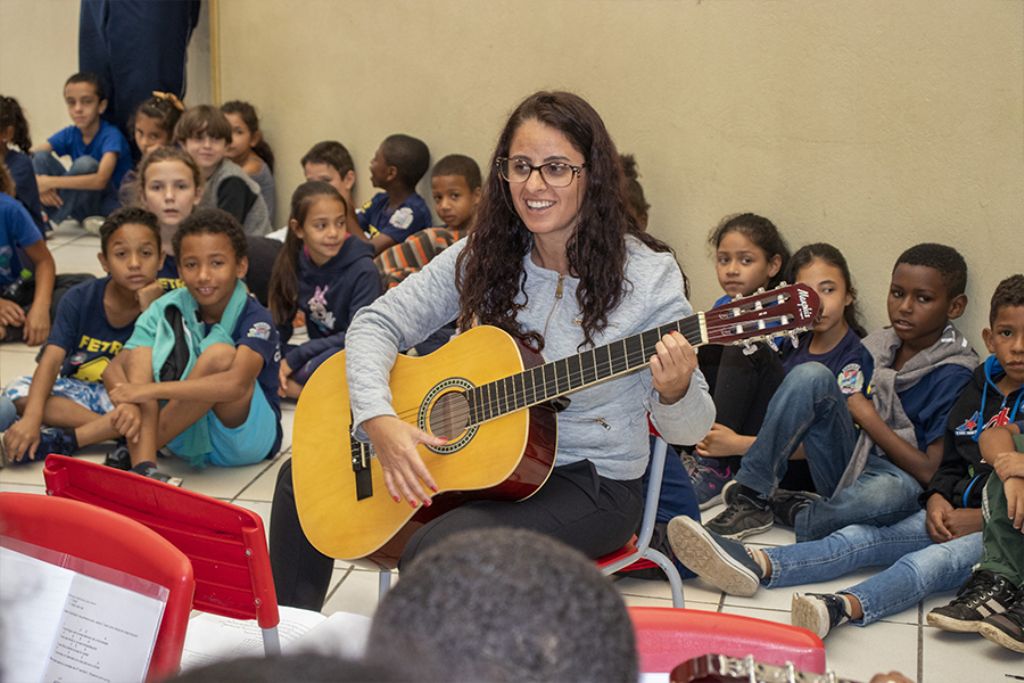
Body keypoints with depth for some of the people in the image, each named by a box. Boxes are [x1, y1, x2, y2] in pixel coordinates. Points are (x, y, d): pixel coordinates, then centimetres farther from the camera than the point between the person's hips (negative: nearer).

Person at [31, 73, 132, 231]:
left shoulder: (111, 135, -19)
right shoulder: (70, 134, -1)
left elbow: (100, 180, -34)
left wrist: (50, 181, -33)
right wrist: (39, 182, -30)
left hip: (109, 205, -5)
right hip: (80, 206, 5)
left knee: (86, 163, -32)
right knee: (41, 156, -11)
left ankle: (53, 220, -18)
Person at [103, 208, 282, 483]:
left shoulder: (255, 320, -18)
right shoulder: (168, 309, -5)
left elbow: (236, 384, -37)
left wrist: (150, 390, -39)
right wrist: (131, 403, -41)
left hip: (246, 436, -4)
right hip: (187, 437, 4)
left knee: (220, 355, -29)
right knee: (138, 354, -16)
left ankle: (134, 449, -23)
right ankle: (142, 464, -36)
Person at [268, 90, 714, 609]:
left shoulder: (647, 278, -14)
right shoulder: (485, 254, -2)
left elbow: (689, 429, -10)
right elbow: (378, 322, -1)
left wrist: (675, 392, -34)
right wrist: (378, 420, -19)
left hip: (591, 483, -5)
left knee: (439, 547, -30)